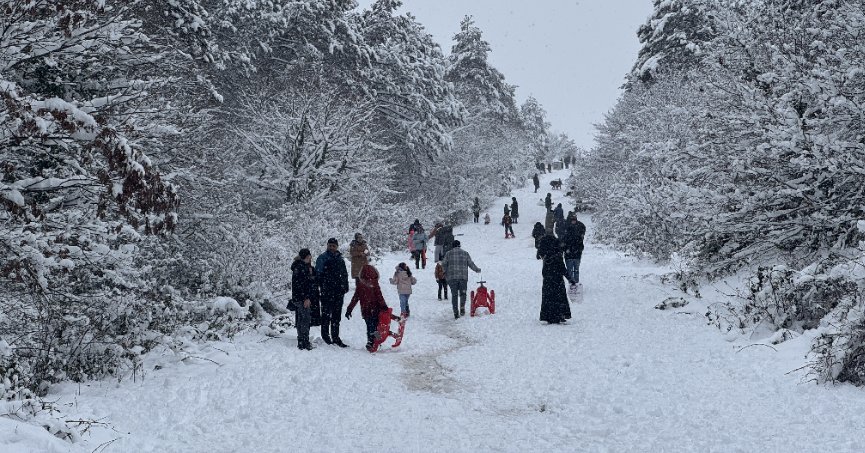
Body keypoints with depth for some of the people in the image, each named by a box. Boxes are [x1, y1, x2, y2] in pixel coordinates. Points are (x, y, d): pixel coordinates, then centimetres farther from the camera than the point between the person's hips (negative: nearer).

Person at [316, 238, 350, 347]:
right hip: (327, 292, -5)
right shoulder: (322, 258, -2)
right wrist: (320, 286, -10)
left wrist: (345, 287, 11)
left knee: (337, 315, 9)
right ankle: (325, 335, 13)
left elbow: (345, 274, 21)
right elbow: (318, 273, -4)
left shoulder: (340, 259, 14)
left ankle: (335, 337, 15)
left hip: (338, 291, 5)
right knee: (326, 313, -1)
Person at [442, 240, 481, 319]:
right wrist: (477, 270, 24)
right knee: (462, 293, 12)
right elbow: (471, 264, 8)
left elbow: (444, 265, 4)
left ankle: (456, 313, -1)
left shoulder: (448, 254, 5)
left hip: (452, 277, 0)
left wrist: (445, 274, 19)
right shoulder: (465, 253, 7)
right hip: (463, 277, 0)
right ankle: (462, 308, -11)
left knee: (454, 295, 5)